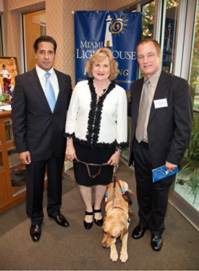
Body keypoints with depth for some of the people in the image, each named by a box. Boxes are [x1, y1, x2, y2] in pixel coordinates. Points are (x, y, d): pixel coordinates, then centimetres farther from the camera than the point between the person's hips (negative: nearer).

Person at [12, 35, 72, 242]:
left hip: (58, 143, 3)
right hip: (35, 145, -2)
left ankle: (54, 211, 46)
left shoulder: (65, 79, 1)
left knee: (56, 180, 20)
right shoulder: (23, 80, -8)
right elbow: (17, 117, -8)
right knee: (34, 185, 15)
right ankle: (35, 219, 40)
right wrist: (21, 148, -10)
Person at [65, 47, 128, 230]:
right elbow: (71, 116, 0)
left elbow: (122, 123, -3)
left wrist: (118, 151, -2)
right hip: (81, 144, 1)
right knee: (84, 180, 16)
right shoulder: (81, 87, -6)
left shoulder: (119, 92, -8)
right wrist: (69, 144, -1)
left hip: (106, 146, 0)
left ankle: (97, 208, 48)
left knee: (102, 180, 18)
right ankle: (89, 210, 44)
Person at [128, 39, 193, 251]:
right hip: (139, 150, 5)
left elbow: (184, 126, -16)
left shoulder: (177, 85, -15)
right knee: (143, 191, 22)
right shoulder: (136, 85, 5)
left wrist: (174, 158, -19)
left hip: (161, 154, -4)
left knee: (159, 195, 16)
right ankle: (143, 222, 48)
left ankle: (156, 230, 41)